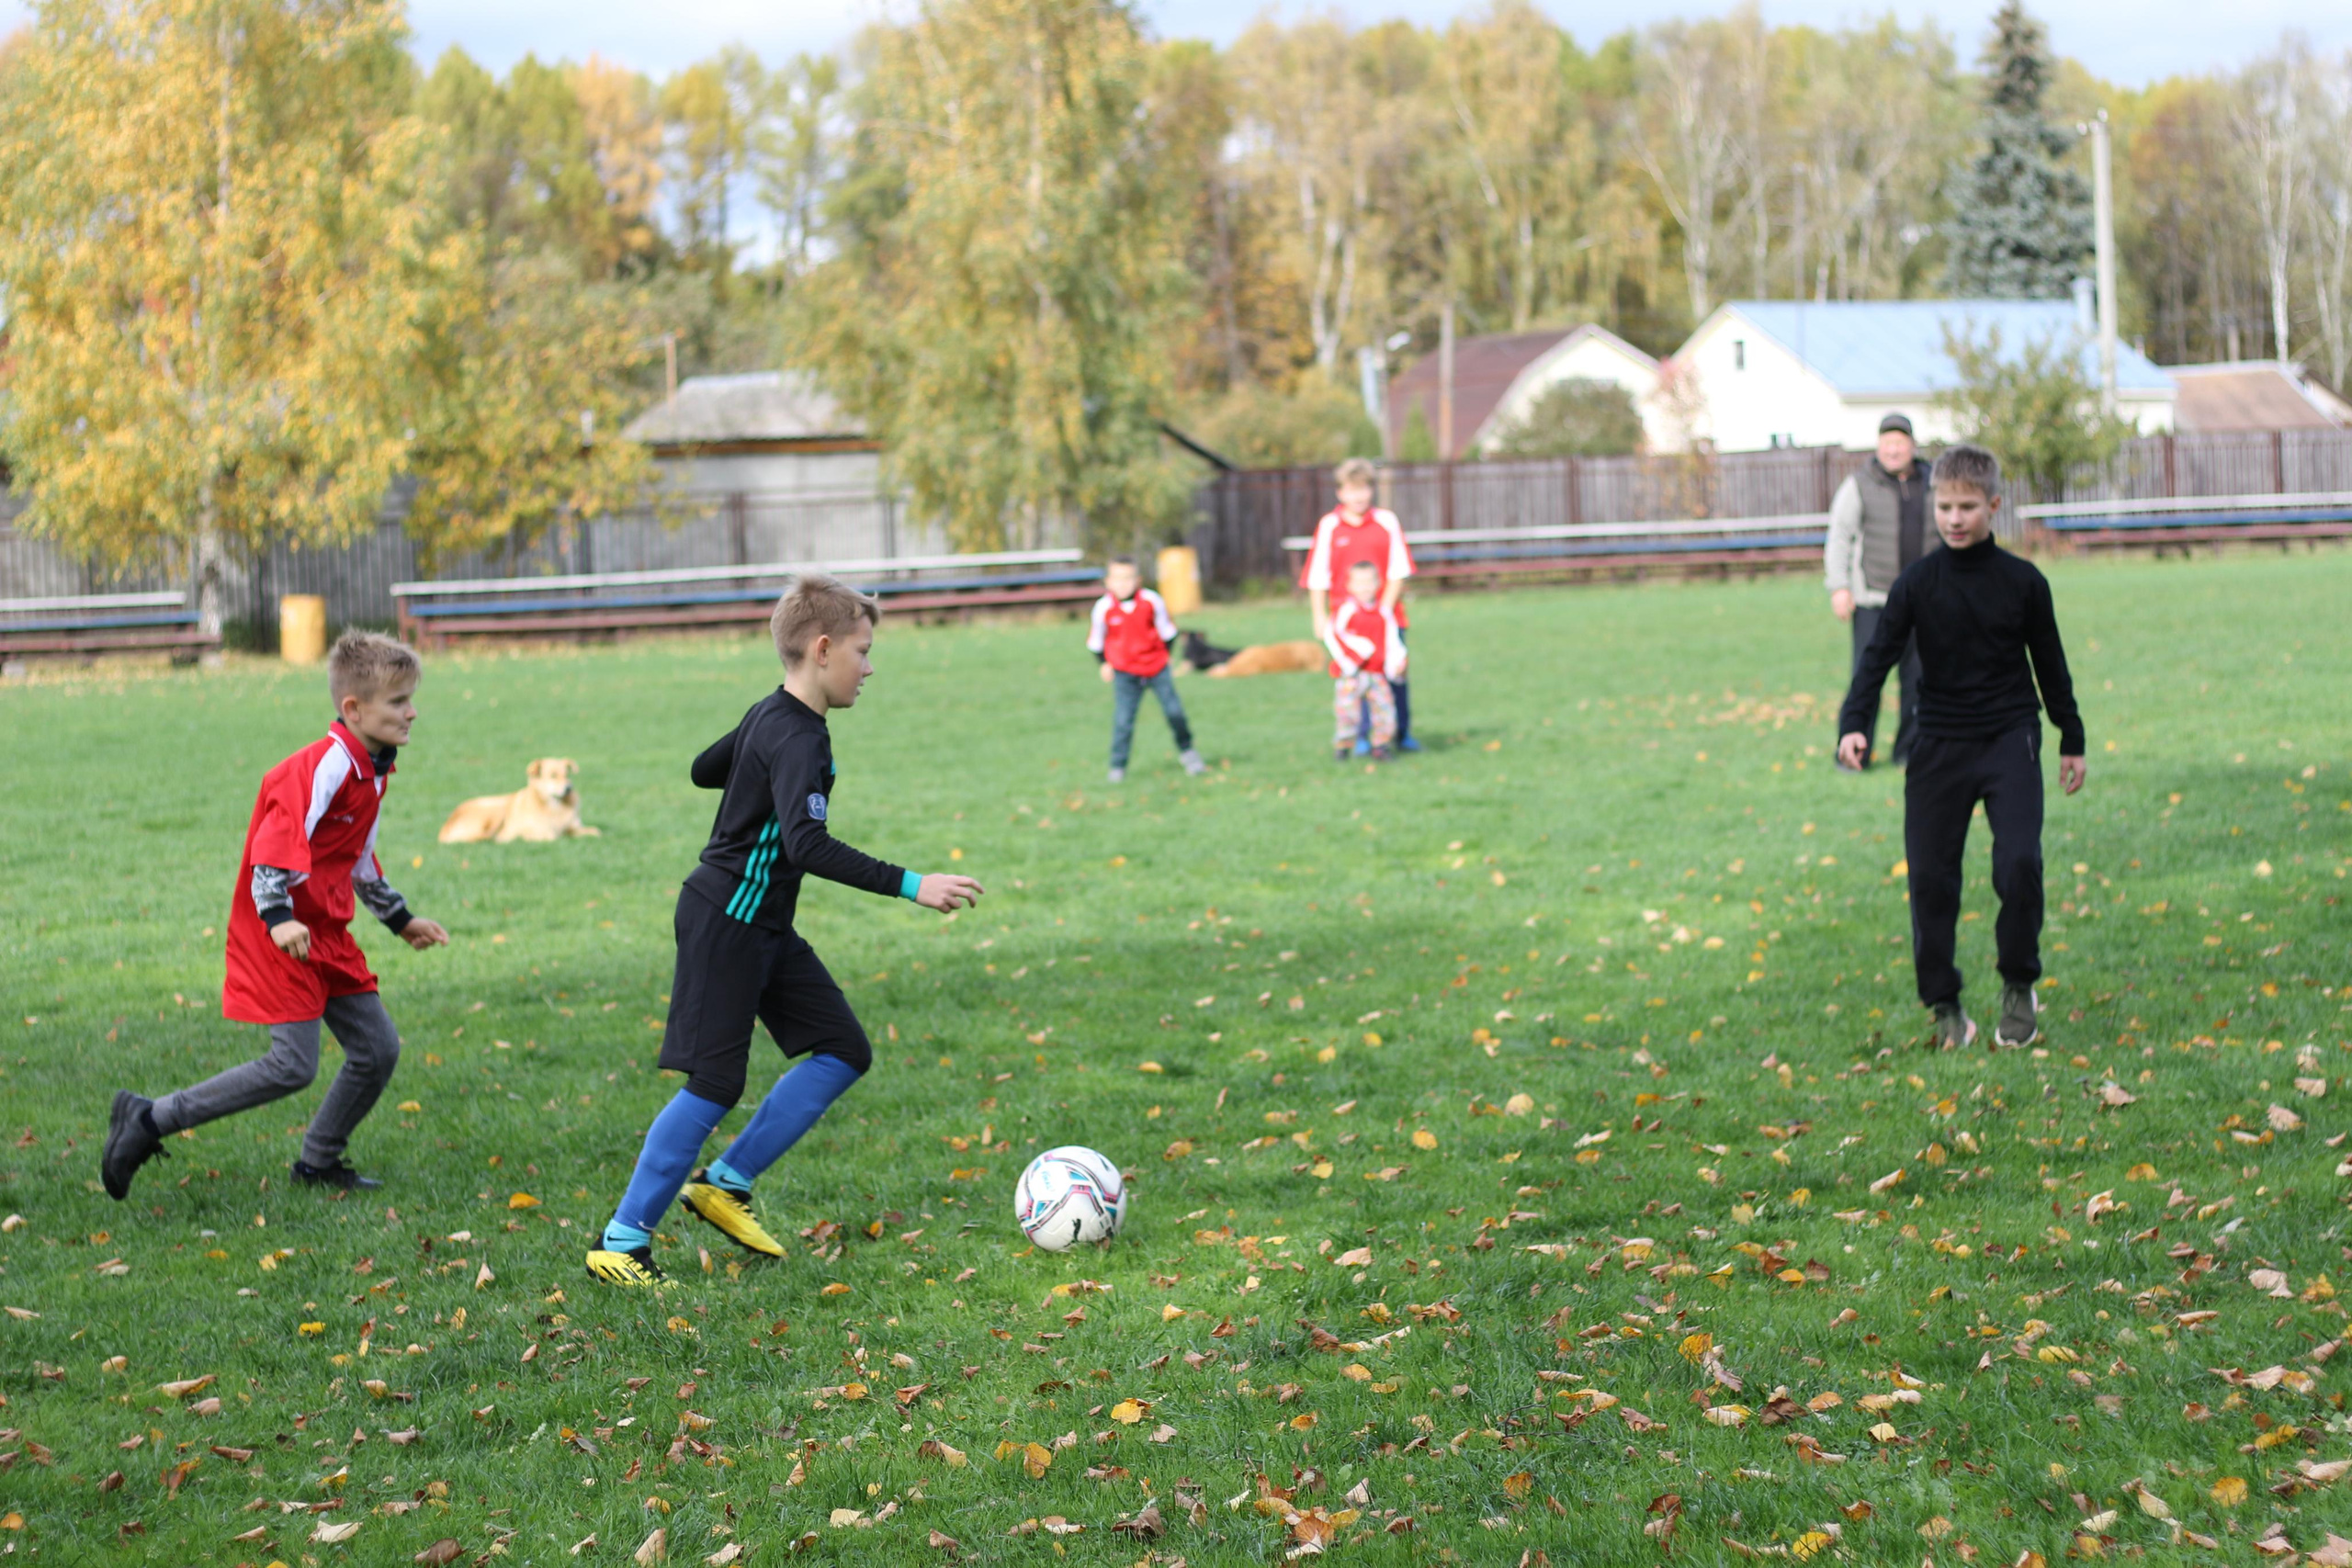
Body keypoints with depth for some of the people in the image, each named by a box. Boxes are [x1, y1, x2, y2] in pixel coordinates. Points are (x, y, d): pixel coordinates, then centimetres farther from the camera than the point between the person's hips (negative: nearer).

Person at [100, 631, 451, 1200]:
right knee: (294, 1064, -15)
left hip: (326, 935, 10)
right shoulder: (324, 768, -19)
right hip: (284, 935, -10)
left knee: (379, 1048, 6)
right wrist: (278, 918, -38)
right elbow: (276, 847, -27)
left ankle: (318, 1162, 22)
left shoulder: (370, 772, 12)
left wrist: (400, 919, 33)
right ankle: (150, 1119, -7)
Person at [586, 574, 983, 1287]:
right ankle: (621, 1240, 2)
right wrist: (911, 886, -37)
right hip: (726, 925, -10)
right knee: (714, 1085, -7)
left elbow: (704, 769, 25)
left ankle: (725, 1183, 12)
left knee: (844, 1052, 7)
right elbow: (808, 846, -35)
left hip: (765, 931, 10)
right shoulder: (796, 738, -22)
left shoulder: (770, 716, 8)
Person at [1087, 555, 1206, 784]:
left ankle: (1186, 751, 28)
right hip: (1125, 673, -1)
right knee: (1123, 720, -8)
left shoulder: (1152, 601, -10)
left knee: (1174, 710, 4)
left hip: (1157, 667, 1)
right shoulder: (1103, 608, -12)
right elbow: (1095, 642, 4)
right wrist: (1104, 664, 7)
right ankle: (1117, 768, 3)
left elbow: (1167, 631, 6)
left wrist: (1165, 656, 10)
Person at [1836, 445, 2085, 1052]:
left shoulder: (2023, 582, 0)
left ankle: (2019, 985, 3)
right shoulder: (1917, 583, -2)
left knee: (2019, 862, -17)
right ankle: (1944, 1005, 13)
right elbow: (1879, 656, -6)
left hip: (2010, 738, -1)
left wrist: (2072, 740, 17)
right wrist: (1854, 723, -21)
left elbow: (2050, 663, 11)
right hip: (1939, 745, 1)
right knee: (1930, 875, -1)